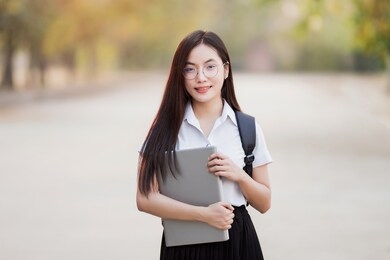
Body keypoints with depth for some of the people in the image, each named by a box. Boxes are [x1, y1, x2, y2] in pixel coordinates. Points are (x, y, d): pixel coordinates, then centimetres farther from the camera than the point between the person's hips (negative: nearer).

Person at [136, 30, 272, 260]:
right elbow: (145, 198, -8)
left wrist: (238, 175, -13)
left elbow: (264, 203, 5)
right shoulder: (166, 126, -3)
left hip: (235, 240, 1)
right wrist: (203, 213, -18)